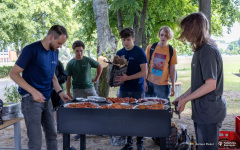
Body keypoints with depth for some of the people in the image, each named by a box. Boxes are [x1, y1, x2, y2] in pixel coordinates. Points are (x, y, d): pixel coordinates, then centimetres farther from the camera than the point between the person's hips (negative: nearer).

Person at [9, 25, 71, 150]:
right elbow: (13, 74, -15)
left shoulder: (55, 52, 8)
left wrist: (60, 92, 6)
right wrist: (34, 92, -22)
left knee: (52, 136, 14)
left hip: (47, 99, 7)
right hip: (31, 100, -7)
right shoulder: (31, 50, -14)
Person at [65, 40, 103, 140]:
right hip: (77, 90, -2)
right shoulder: (70, 64, -1)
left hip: (90, 88, 2)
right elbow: (68, 79, 1)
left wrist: (96, 78, 13)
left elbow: (99, 67, 18)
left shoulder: (88, 60, 3)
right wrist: (68, 93, -5)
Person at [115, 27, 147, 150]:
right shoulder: (119, 53, 9)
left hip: (137, 90, -4)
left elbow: (144, 72, -12)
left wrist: (127, 77, -21)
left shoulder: (139, 52, -7)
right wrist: (114, 78, -5)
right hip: (124, 89, 5)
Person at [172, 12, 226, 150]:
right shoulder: (200, 50, 11)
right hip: (201, 112, 9)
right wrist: (182, 97, 15)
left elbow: (210, 85, -23)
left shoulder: (208, 50, -19)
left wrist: (185, 99, -14)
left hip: (210, 113, -9)